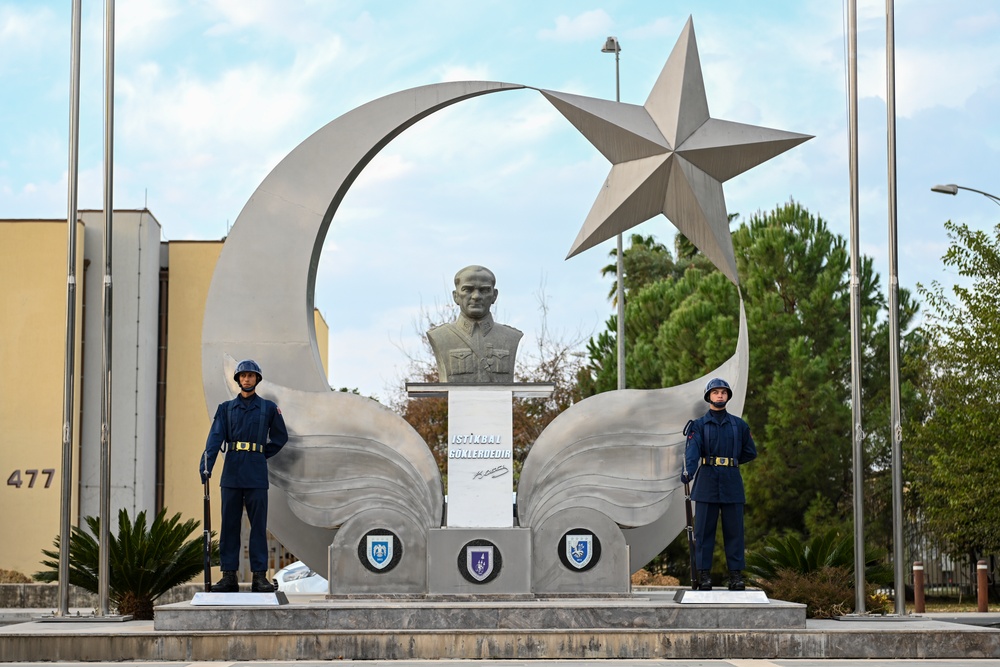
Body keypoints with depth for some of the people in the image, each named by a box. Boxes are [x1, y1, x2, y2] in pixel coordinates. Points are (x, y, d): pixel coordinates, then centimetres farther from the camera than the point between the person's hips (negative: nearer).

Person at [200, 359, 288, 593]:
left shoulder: (268, 408, 8)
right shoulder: (226, 408, 8)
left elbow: (281, 436, 16)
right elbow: (215, 438, -4)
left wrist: (263, 454, 4)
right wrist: (206, 465, -17)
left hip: (256, 474, -1)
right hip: (232, 472, 1)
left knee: (258, 525, -2)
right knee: (229, 525, 1)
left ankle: (260, 576, 0)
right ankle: (229, 576, 4)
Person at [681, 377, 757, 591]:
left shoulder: (739, 425, 11)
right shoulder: (699, 425, 4)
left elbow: (750, 452, 17)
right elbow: (692, 450, -13)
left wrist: (729, 461, 10)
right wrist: (688, 471, -31)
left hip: (732, 483, 1)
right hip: (707, 483, -1)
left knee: (734, 530, 0)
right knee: (704, 530, -2)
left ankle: (736, 574, 3)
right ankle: (704, 574, 0)